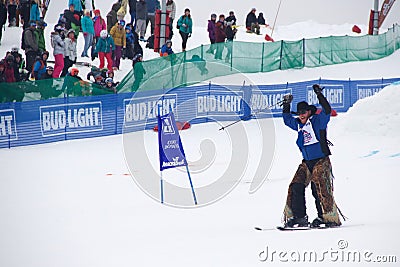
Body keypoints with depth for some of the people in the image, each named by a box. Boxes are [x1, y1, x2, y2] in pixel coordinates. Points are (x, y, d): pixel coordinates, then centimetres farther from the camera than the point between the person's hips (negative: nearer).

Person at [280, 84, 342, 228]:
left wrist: (320, 95, -28)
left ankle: (329, 218, -12)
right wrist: (287, 105, 21)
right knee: (296, 187, -3)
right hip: (307, 162, 7)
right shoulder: (299, 124, 13)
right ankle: (298, 216, 2)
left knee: (320, 189, -16)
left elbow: (327, 111, -24)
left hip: (321, 161, -7)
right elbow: (287, 120, 29)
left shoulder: (318, 121, -7)